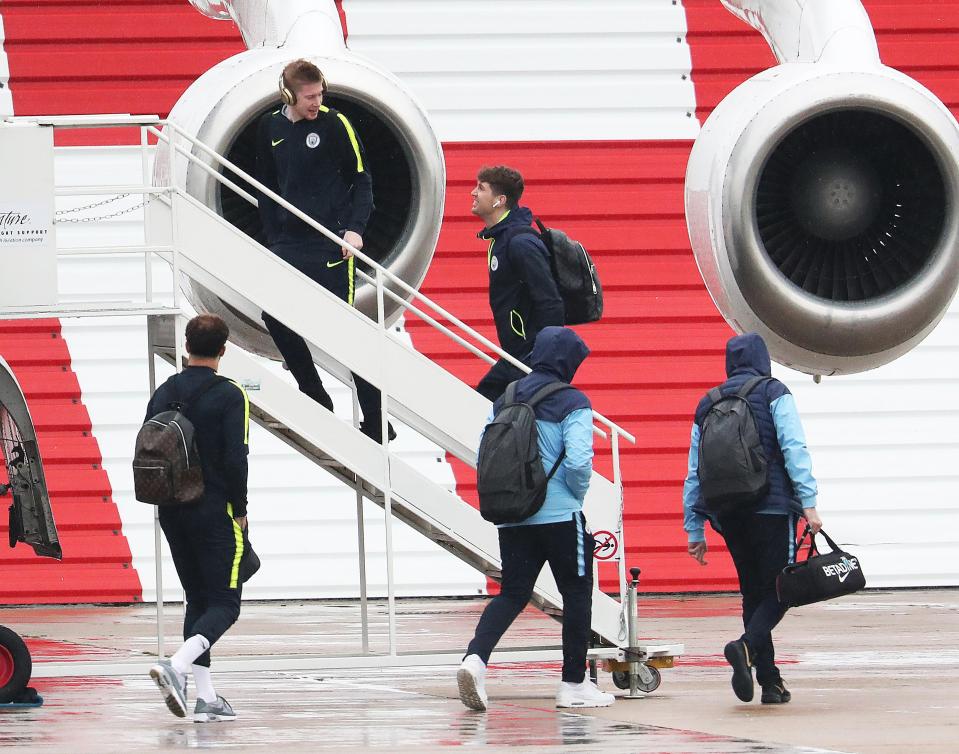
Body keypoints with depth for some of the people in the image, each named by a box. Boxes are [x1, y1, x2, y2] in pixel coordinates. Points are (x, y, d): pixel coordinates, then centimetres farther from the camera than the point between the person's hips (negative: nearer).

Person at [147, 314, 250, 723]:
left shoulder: (164, 393, 7)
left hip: (173, 515, 6)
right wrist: (240, 510, -5)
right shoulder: (228, 396, -11)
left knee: (197, 601, 15)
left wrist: (167, 500, 15)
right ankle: (176, 665, -27)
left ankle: (206, 696, 10)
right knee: (224, 605, -3)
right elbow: (235, 459, -17)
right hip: (215, 512, -6)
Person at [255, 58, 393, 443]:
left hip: (330, 245, -6)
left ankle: (375, 421, -3)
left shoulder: (336, 124, -7)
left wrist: (355, 228, -14)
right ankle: (315, 399, 20)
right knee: (274, 317, 4)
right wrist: (272, 237, 9)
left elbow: (362, 179, -4)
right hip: (288, 243, 6)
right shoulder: (270, 127, 6)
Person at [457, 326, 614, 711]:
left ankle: (476, 657, -16)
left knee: (512, 593, 8)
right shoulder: (573, 404, -9)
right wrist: (578, 494, 0)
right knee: (577, 594, 9)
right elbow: (578, 460, -19)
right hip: (560, 517, -5)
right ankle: (574, 683, 12)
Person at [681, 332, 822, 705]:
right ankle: (747, 646, -28)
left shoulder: (707, 405, 14)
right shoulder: (774, 394, 1)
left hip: (729, 515, 5)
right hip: (772, 507, -5)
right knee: (779, 590, 0)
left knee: (754, 593, 12)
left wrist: (695, 530, 17)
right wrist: (808, 502, -14)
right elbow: (794, 449, -12)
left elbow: (694, 474, 14)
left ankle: (770, 682, 7)